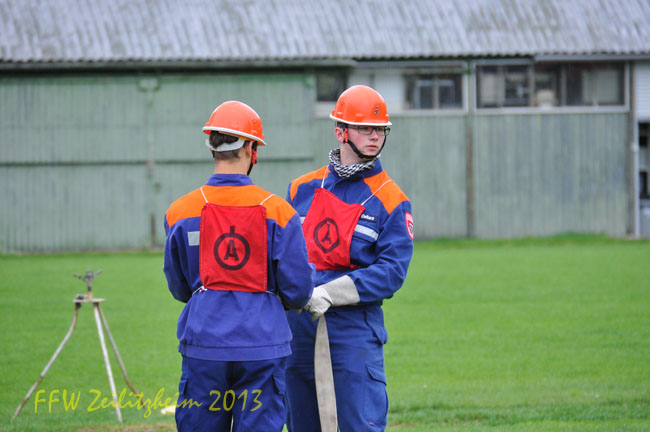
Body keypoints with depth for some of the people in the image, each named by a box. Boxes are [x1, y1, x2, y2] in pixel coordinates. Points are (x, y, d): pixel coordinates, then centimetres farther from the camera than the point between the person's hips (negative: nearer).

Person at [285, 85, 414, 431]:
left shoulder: (390, 201, -3)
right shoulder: (302, 189, 10)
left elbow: (391, 272, -11)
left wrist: (328, 293, -19)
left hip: (354, 328, -4)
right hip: (298, 325, 4)